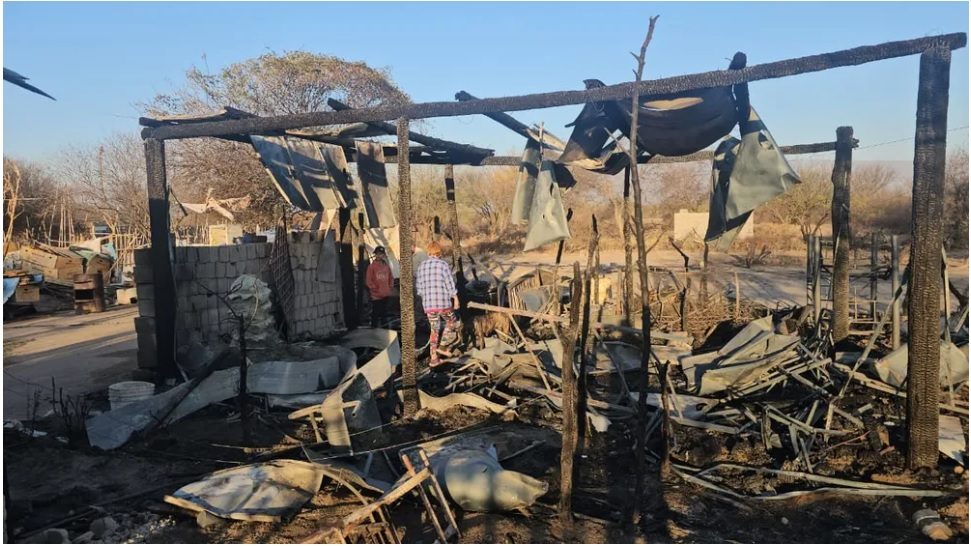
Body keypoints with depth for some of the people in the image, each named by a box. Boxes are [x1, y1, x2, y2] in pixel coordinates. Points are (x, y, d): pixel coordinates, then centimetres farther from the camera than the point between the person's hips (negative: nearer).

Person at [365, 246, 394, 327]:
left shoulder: (386, 266, 10)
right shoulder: (372, 266, -5)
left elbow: (391, 278, 19)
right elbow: (368, 280, -8)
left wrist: (391, 287, 7)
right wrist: (374, 289, -11)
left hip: (386, 295, 5)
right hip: (376, 296, -5)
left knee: (384, 313, 13)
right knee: (375, 314, -2)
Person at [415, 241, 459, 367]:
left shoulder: (421, 266, 7)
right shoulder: (443, 264, -7)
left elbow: (418, 287, 11)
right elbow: (450, 284, -9)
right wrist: (456, 299, 0)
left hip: (428, 305, 5)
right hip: (443, 303, -4)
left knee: (434, 330, 16)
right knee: (452, 322, 20)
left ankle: (434, 358, 17)